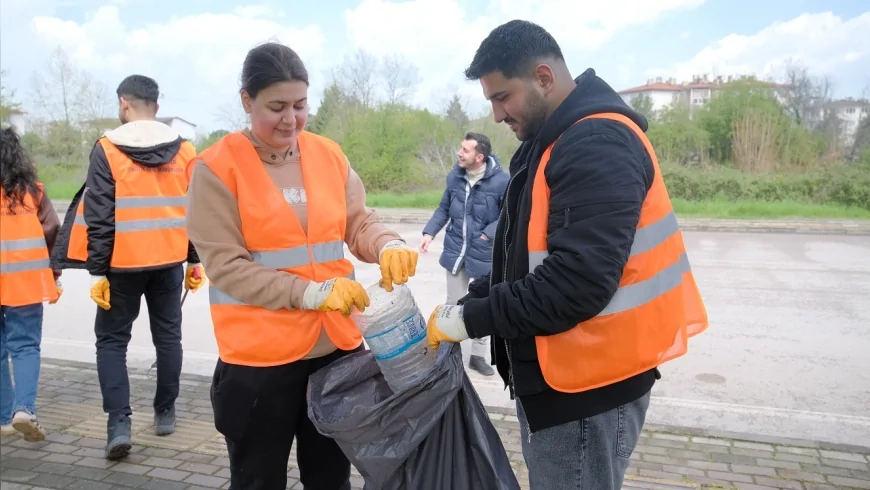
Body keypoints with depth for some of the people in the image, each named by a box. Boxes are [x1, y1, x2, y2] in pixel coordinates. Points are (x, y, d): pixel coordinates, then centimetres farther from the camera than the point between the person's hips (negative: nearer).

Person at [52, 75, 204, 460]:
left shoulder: (108, 149, -7)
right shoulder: (185, 150, 4)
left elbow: (100, 216, -9)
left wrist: (98, 270, -5)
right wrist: (195, 261, 12)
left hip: (124, 263, -3)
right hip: (169, 261, 3)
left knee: (112, 340, 9)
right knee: (167, 336, 14)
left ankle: (119, 422, -1)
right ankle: (165, 412, 23)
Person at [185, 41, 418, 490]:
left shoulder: (329, 155, 4)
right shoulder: (217, 168, -9)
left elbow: (360, 222, 3)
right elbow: (225, 266, -13)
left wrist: (388, 247, -21)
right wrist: (310, 292, -24)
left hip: (337, 347, 4)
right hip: (259, 359, -4)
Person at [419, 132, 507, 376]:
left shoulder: (501, 181, -18)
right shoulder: (454, 177, -3)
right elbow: (444, 208, 8)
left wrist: (487, 235, -22)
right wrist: (429, 232, -4)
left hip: (484, 255, -3)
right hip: (455, 251, 3)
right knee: (453, 304, 14)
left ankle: (478, 355, 31)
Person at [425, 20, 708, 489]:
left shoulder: (599, 145, -20)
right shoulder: (552, 140, 12)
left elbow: (578, 281, -29)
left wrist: (471, 319, -20)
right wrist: (474, 303, 3)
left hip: (588, 384, -9)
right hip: (557, 373, 9)